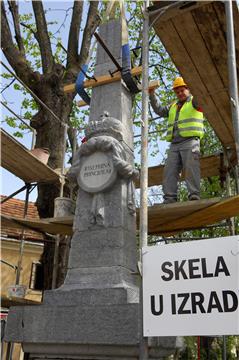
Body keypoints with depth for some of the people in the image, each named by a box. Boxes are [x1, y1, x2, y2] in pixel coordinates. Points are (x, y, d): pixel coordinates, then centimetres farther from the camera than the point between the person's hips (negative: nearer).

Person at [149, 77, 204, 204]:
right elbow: (159, 110, 29)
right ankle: (169, 198, -8)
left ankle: (194, 195, -19)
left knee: (191, 169, -15)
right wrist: (152, 95, 20)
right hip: (174, 144, 6)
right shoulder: (173, 106, 30)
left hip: (190, 142, -5)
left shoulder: (195, 101, 12)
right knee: (169, 171, -5)